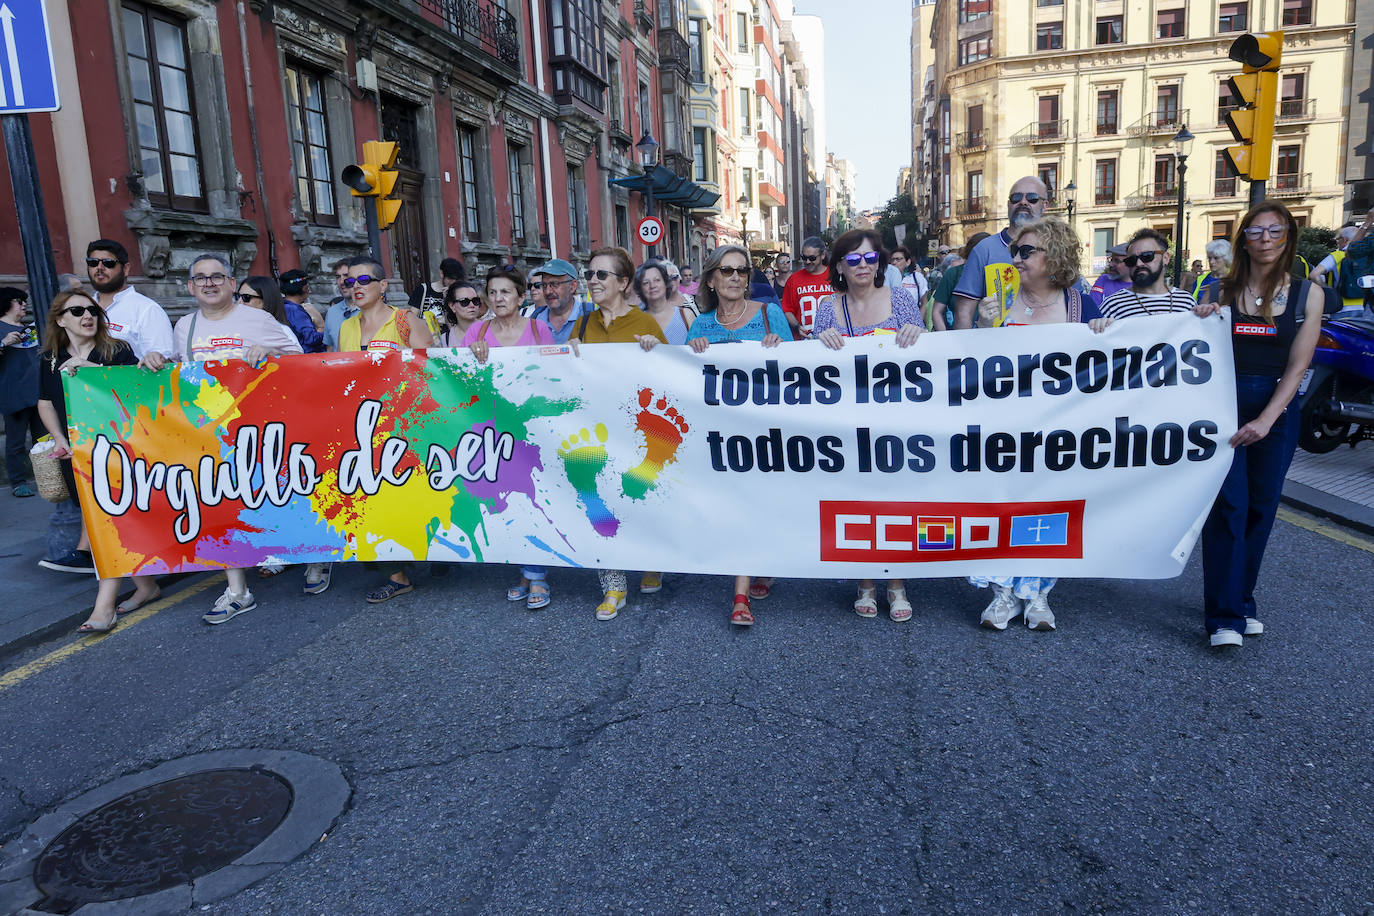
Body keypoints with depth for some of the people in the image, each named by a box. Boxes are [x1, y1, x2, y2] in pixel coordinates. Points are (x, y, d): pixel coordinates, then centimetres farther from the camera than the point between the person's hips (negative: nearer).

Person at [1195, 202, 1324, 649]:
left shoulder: (1307, 293, 3)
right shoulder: (1220, 292, 2)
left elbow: (1297, 365, -5)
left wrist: (1266, 420, -15)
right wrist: (1201, 324, -13)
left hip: (1276, 410, 2)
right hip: (1224, 406, -1)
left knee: (1261, 509, 7)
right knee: (1228, 506, -8)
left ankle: (1241, 600, 22)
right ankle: (1224, 617, -6)